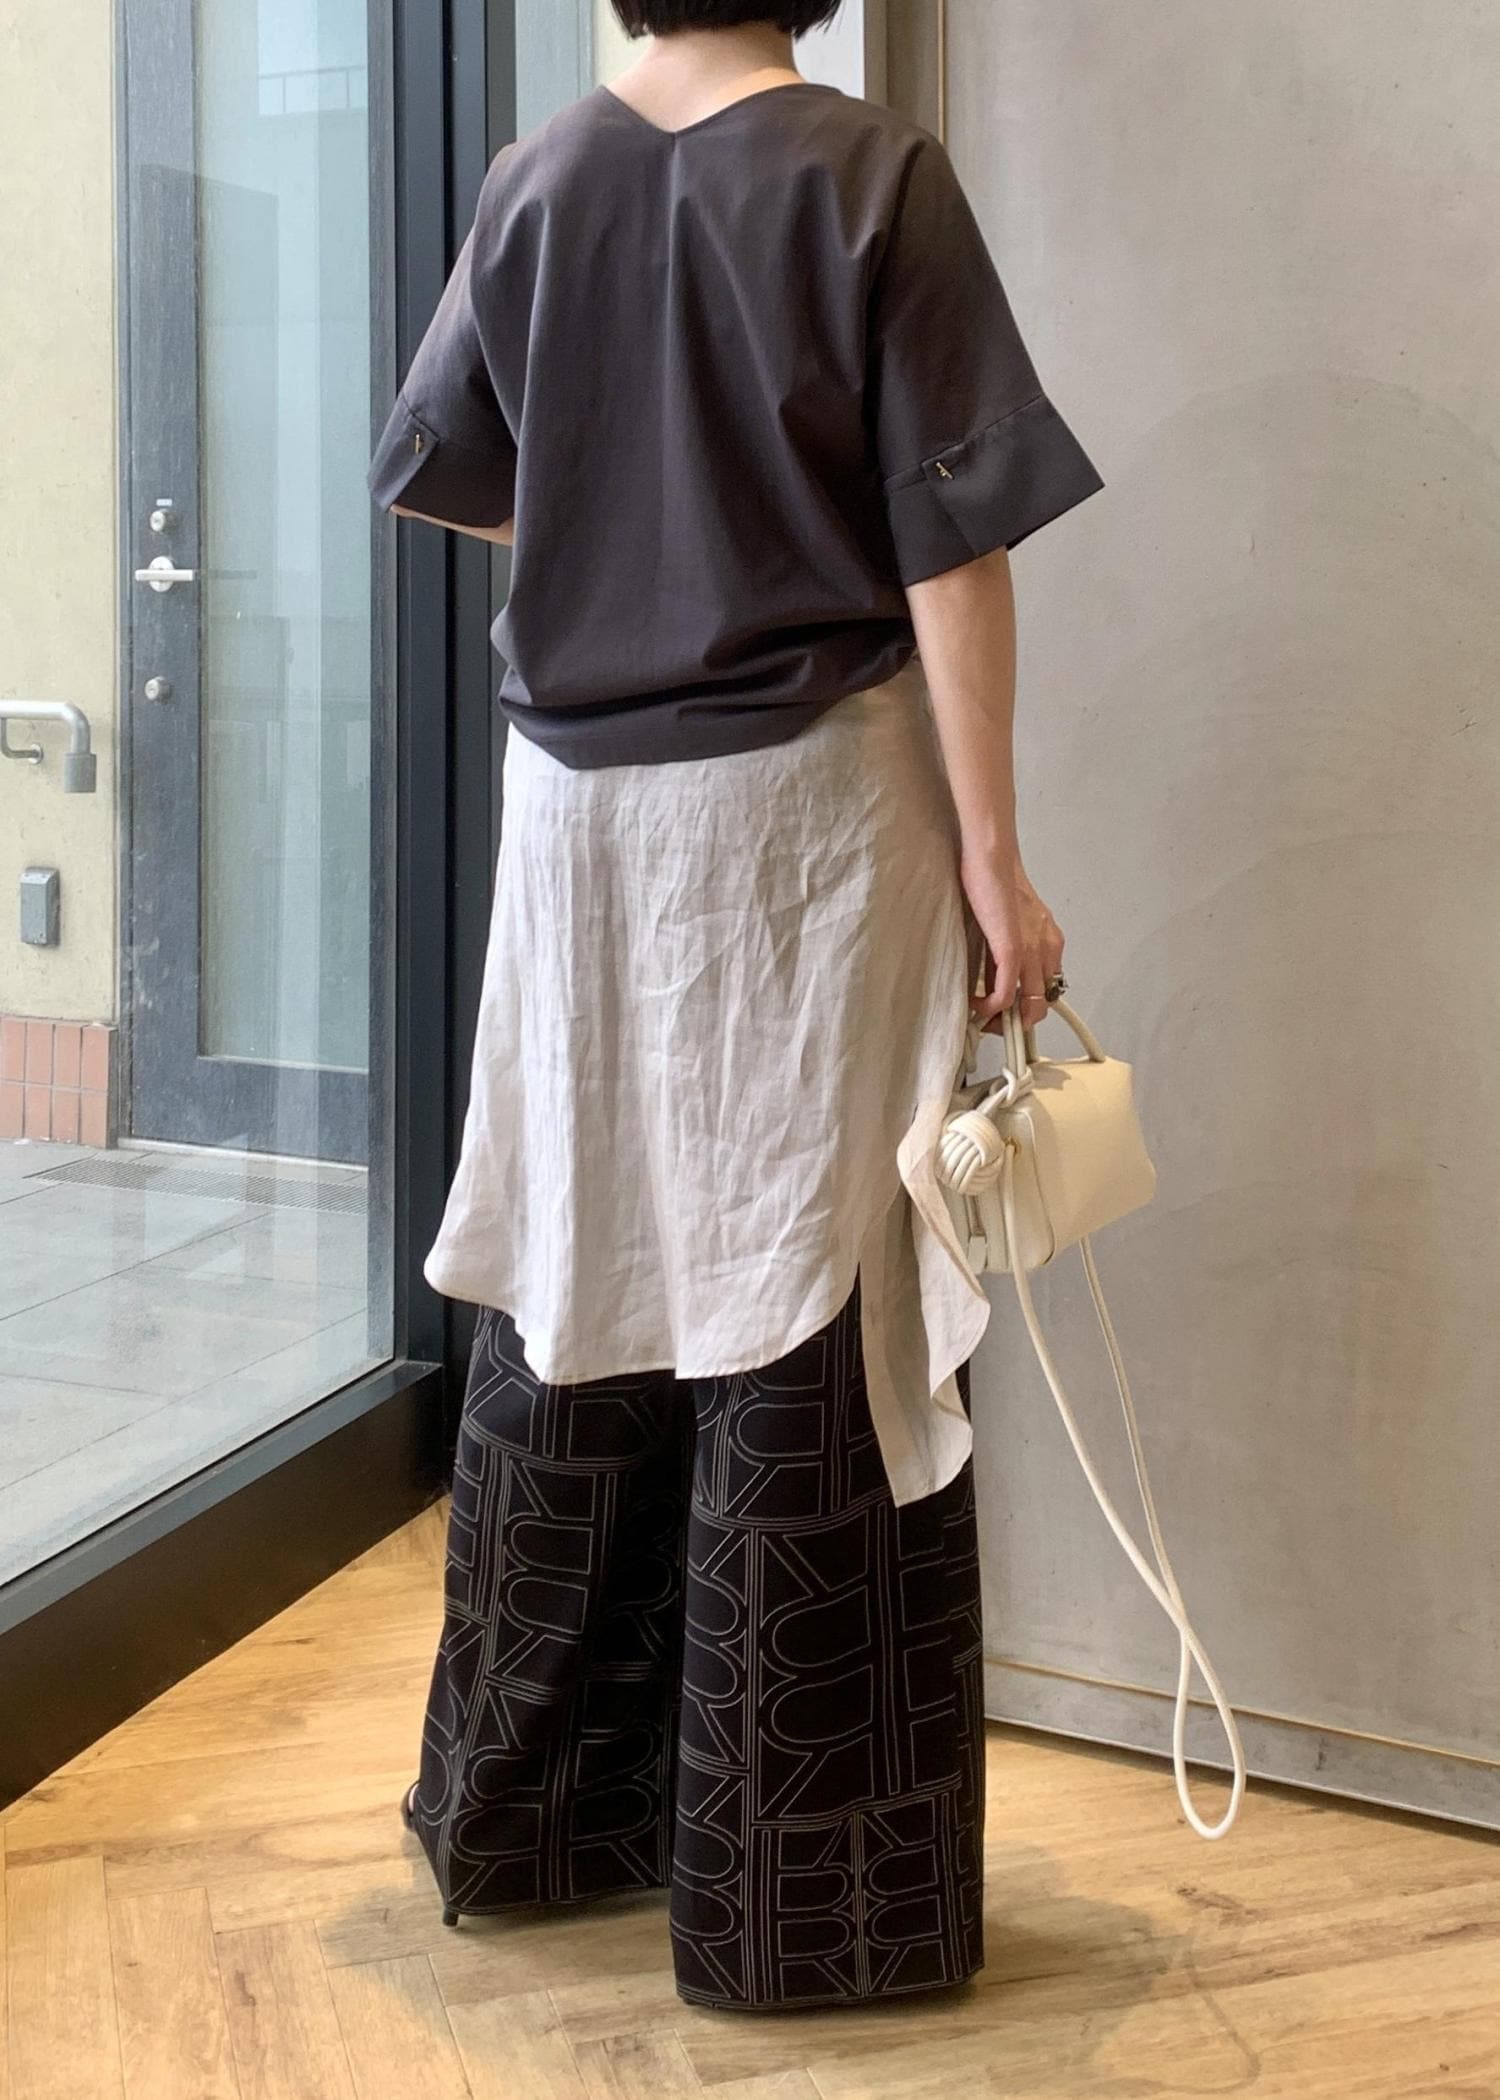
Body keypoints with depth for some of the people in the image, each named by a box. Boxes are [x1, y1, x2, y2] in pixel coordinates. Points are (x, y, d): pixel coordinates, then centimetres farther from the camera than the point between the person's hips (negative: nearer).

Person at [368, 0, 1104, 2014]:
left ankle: (527, 1810, 29)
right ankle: (794, 1891, 12)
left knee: (576, 1296, 14)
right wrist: (993, 856, -7)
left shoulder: (534, 179, 5)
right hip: (808, 808, -4)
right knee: (806, 1325, 2)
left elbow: (447, 479, 16)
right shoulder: (876, 175, -8)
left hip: (581, 808, 5)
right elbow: (950, 553, -11)